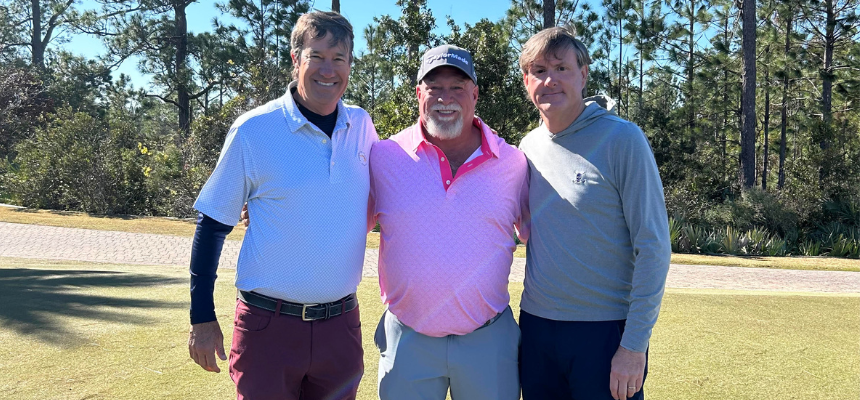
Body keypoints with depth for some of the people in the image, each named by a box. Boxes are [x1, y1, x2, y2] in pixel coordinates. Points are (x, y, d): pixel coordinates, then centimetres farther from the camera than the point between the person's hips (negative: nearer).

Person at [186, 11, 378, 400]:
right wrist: (202, 319, -3)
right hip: (269, 326, -3)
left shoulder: (362, 125, 1)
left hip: (341, 325, 4)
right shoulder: (253, 130, -9)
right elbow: (212, 225, -3)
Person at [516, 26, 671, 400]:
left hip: (605, 331, -5)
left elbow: (652, 248, -12)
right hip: (535, 327, 5)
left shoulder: (621, 139, -10)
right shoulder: (528, 147, 5)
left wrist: (634, 345, -15)